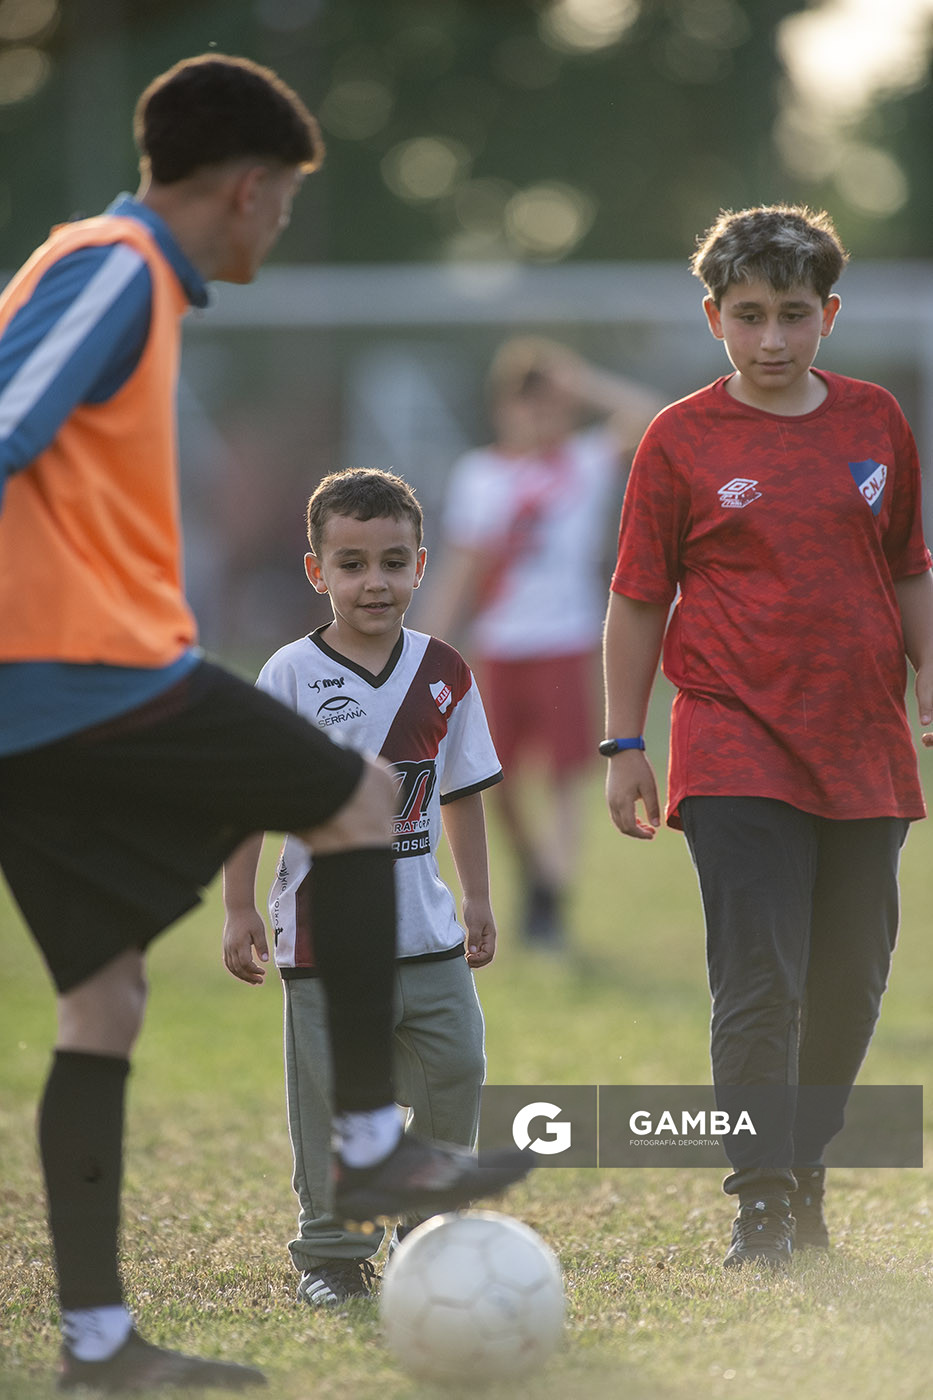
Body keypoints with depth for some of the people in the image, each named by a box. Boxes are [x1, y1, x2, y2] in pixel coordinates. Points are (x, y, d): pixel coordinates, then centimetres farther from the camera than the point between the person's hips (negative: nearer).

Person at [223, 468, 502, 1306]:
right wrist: (240, 910, -6)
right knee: (335, 1096, 0)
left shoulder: (443, 672, 5)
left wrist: (478, 899, 14)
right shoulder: (290, 677, -7)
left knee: (455, 1072, 2)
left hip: (428, 931, 4)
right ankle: (332, 1256, 11)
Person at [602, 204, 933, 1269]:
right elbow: (639, 599, 3)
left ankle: (804, 1170, 25)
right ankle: (761, 1205, -9)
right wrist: (623, 746, 2)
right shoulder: (682, 441, -1)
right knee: (760, 983, -11)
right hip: (736, 750, -4)